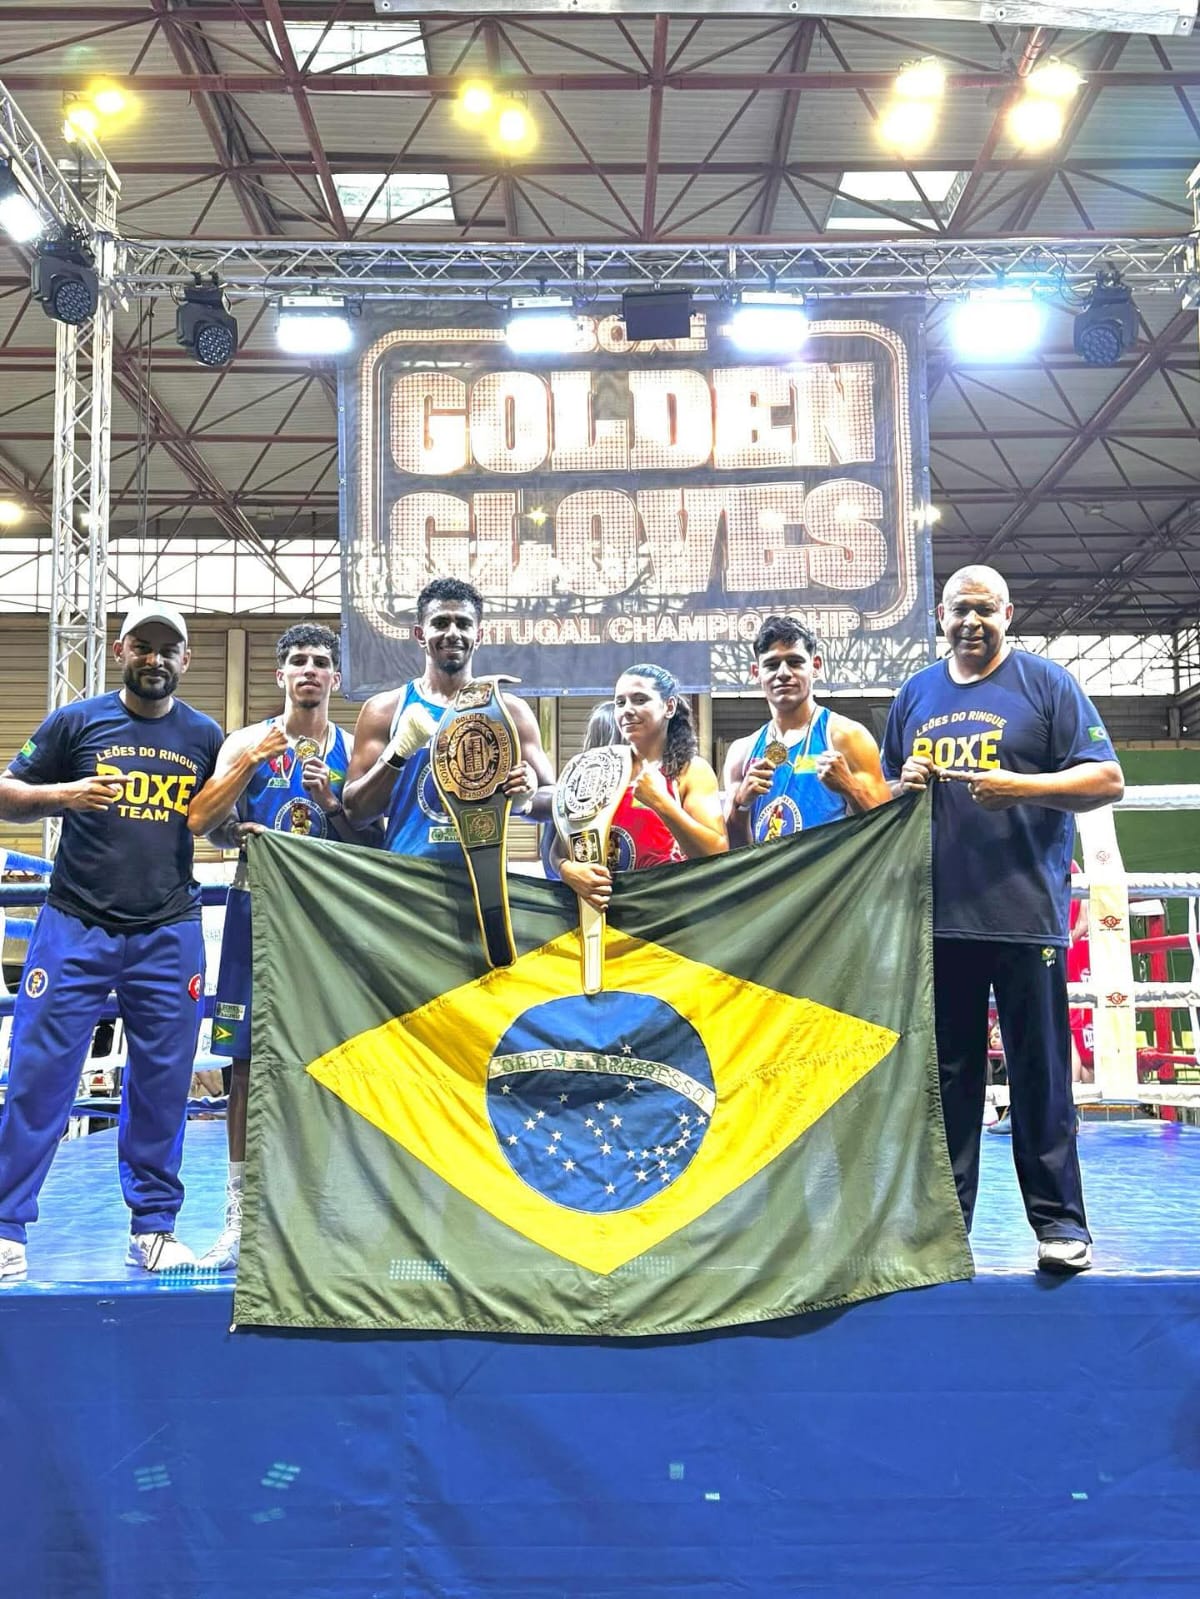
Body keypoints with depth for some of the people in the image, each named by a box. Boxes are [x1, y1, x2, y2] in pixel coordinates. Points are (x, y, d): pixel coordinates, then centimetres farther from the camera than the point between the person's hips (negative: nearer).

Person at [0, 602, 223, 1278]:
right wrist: (62, 795, -13)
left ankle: (154, 1228, 17)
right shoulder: (76, 721, 4)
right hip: (75, 925, -1)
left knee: (162, 1087, 6)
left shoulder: (205, 736, 9)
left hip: (169, 935, 2)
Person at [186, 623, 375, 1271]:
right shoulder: (247, 742, 9)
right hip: (258, 909, 0)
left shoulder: (353, 751, 8)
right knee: (248, 1061, 1)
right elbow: (204, 823, 2)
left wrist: (331, 804, -11)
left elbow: (375, 847, 4)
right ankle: (239, 1217, 9)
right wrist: (240, 832, -16)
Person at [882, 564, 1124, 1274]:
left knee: (1041, 1074, 1)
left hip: (1026, 915, -4)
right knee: (946, 1074, 9)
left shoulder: (1046, 682, 3)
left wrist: (1019, 786, -15)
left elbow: (1107, 780, -2)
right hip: (936, 918, 4)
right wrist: (900, 787, 0)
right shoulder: (915, 695, 16)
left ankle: (1060, 1220, 11)